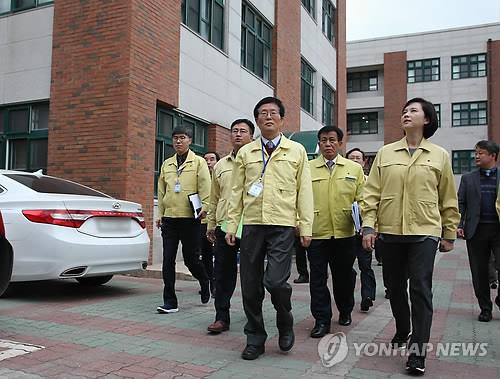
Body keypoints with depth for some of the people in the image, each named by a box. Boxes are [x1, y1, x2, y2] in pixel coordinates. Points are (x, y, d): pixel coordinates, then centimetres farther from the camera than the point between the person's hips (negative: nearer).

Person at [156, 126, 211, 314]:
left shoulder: (198, 162, 2)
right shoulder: (166, 164, 15)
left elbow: (205, 186, -5)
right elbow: (161, 190, 18)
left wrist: (204, 206, -18)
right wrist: (160, 214, 14)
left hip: (190, 218, -4)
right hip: (169, 218, 4)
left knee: (191, 258, 4)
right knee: (168, 261, 1)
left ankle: (205, 283, 34)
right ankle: (170, 302, 7)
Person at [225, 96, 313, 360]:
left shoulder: (297, 151, 7)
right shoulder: (245, 153, 12)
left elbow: (304, 192, 4)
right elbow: (237, 192, 11)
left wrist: (306, 227, -2)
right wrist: (232, 224, 4)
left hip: (283, 225, -2)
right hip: (251, 225, 3)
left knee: (275, 281, -14)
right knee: (250, 286, 5)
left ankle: (285, 325, 17)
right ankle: (255, 339, 22)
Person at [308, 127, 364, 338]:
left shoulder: (354, 168, 8)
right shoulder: (308, 168, 5)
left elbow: (362, 199, 8)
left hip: (345, 232, 1)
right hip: (316, 232, -1)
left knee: (344, 275, 14)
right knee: (318, 278, 2)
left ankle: (345, 312, 36)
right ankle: (322, 320, 13)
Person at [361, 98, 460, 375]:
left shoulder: (440, 156, 3)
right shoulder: (385, 153, 5)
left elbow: (448, 199, 7)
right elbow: (372, 193, 2)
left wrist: (450, 234, 8)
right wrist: (368, 226, -6)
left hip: (424, 232, -2)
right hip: (390, 232, 2)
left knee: (420, 290, -7)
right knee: (395, 287, 14)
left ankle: (418, 351, 0)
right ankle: (402, 331, 36)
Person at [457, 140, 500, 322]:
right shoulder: (468, 178, 11)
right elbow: (460, 203, 7)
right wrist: (458, 225, -5)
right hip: (476, 230, 1)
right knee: (479, 272, 6)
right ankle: (485, 307, 20)